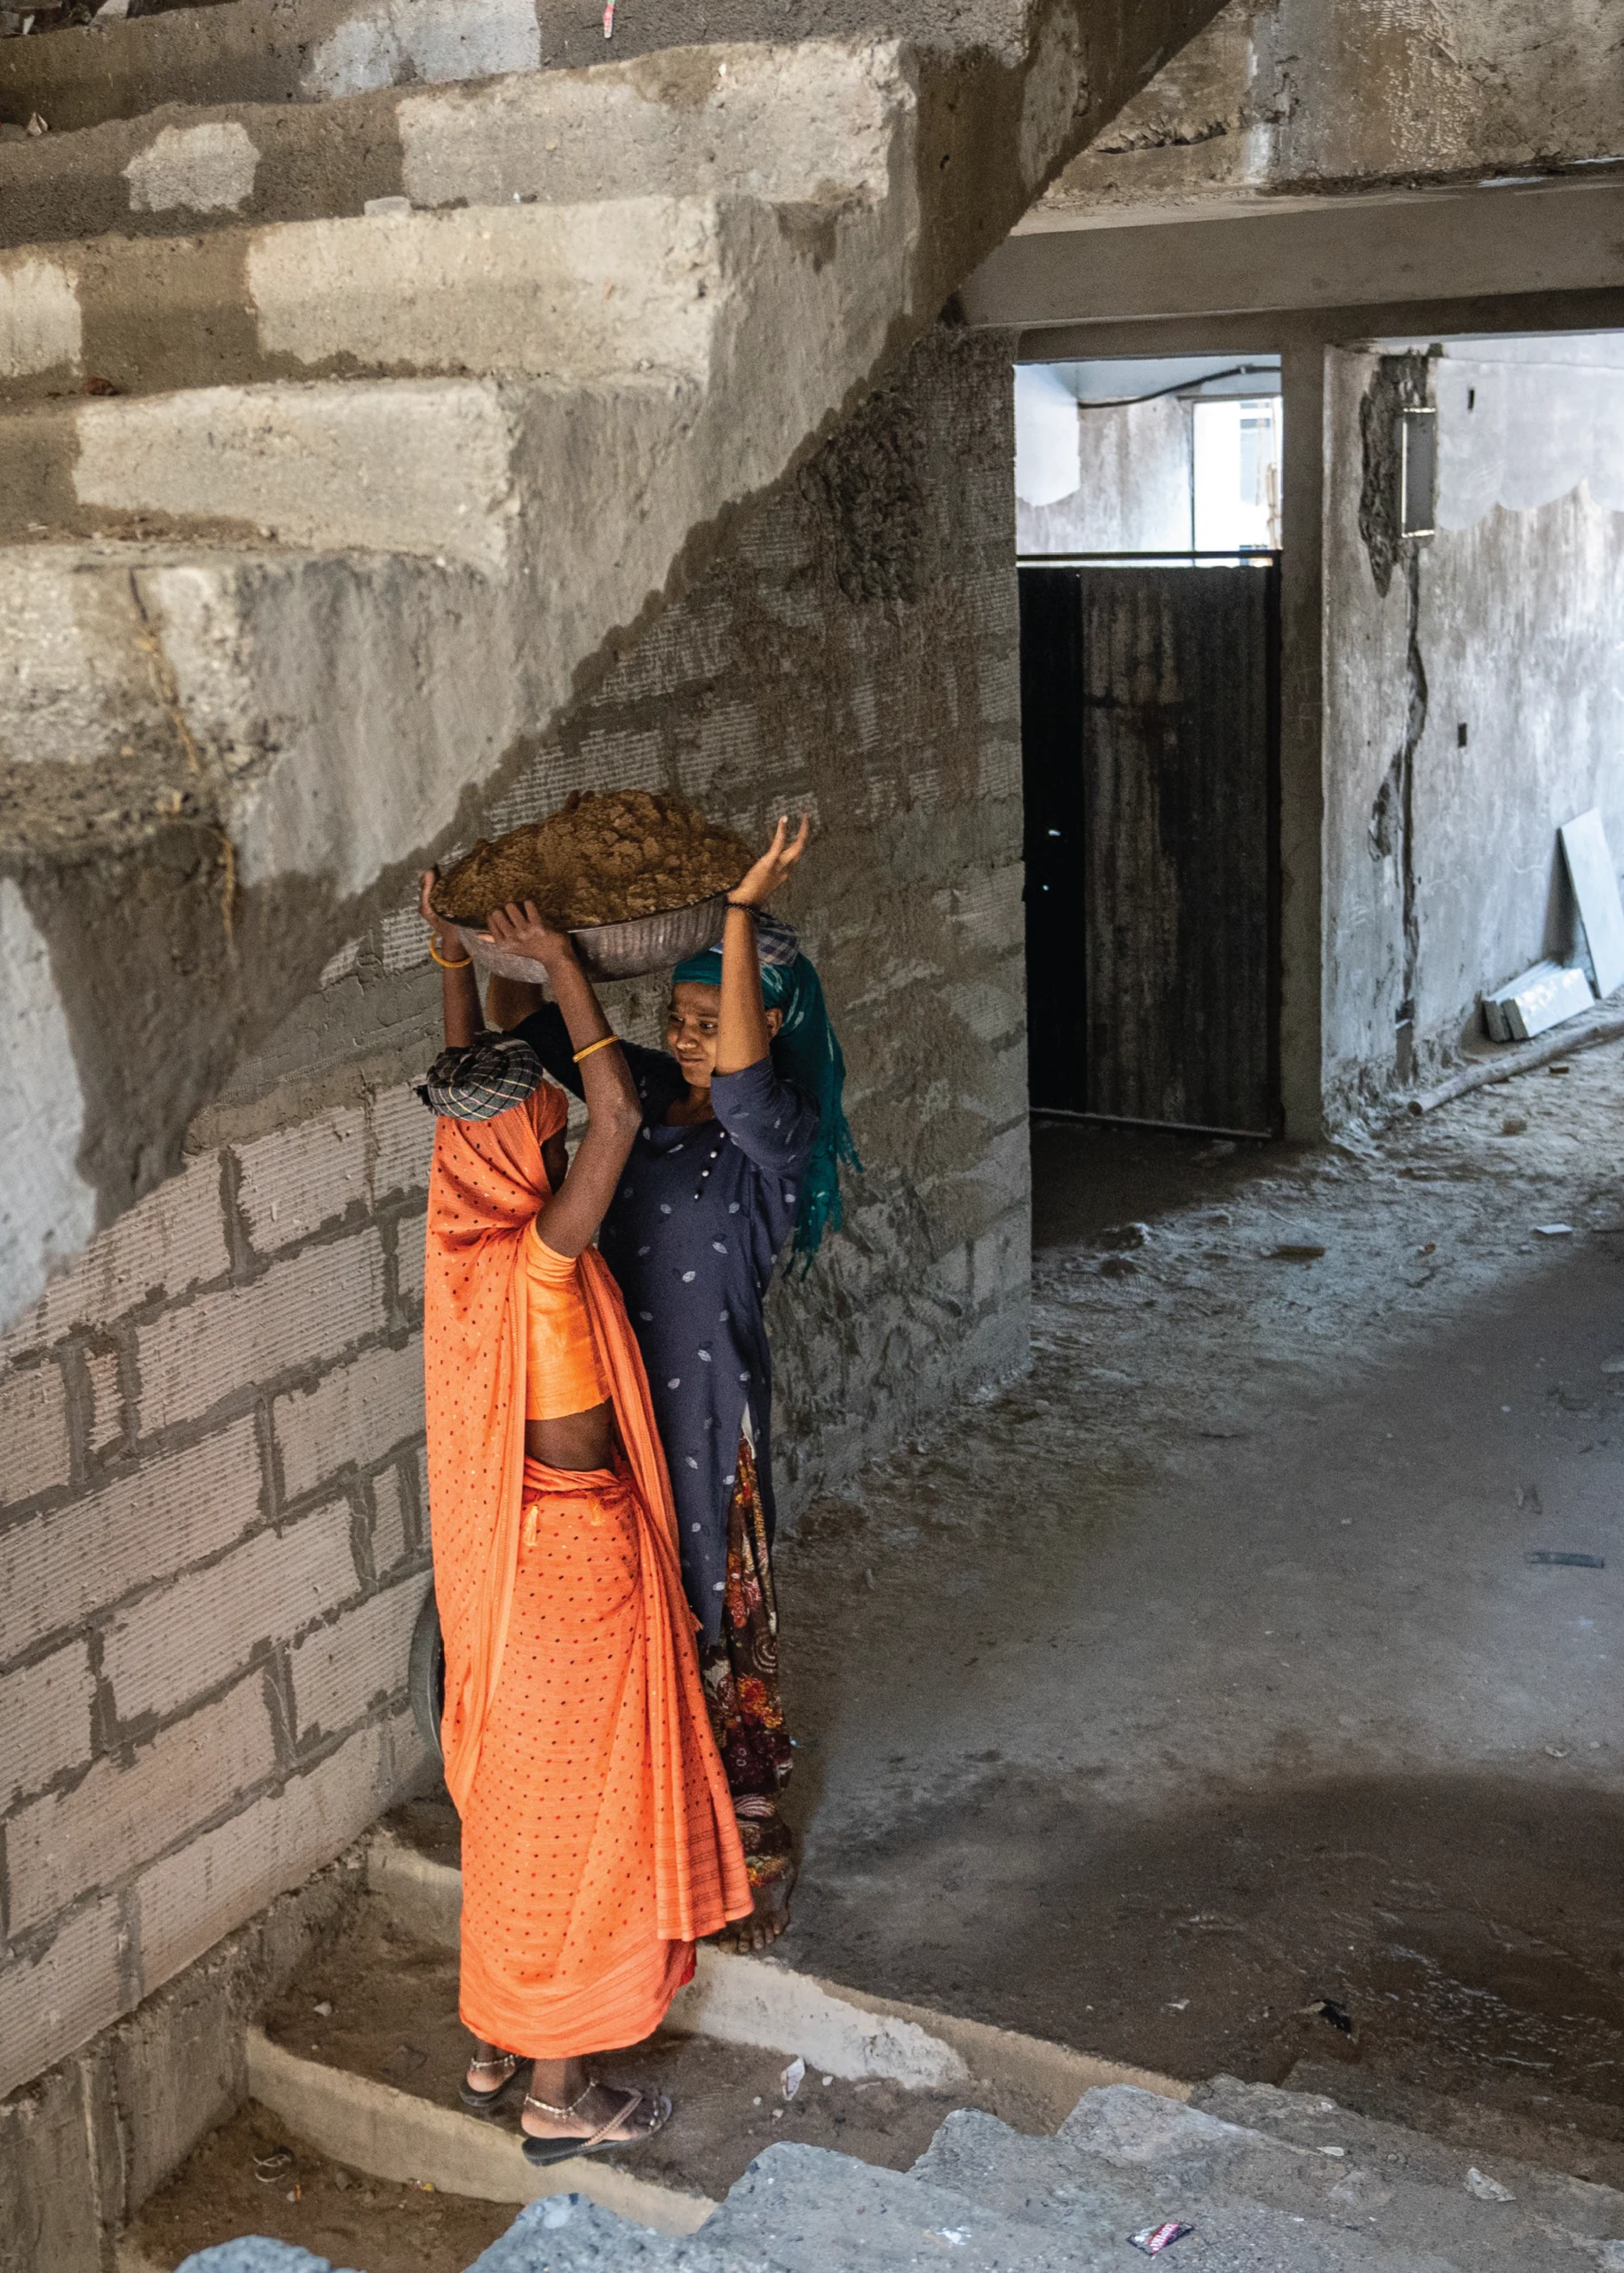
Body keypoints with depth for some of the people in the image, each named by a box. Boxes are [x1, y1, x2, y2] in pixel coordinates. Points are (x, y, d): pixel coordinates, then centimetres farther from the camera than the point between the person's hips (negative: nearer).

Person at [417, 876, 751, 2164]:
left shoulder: (463, 1235, -2)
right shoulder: (538, 1254, -25)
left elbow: (467, 1091, 14)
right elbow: (620, 1113, -31)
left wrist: (454, 957, 20)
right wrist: (560, 964, -22)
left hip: (501, 1557, 9)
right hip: (577, 1560, -9)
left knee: (511, 1794, 20)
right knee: (575, 1812, 4)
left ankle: (497, 2045, 35)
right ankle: (560, 2096, 17)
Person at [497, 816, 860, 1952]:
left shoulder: (776, 1132, -17)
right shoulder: (651, 1090, 3)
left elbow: (743, 1084, -41)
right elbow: (534, 1029, 9)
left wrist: (745, 913, -45)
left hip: (711, 1403, -7)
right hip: (622, 1389, 7)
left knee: (716, 1614, 6)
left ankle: (749, 1835, 24)